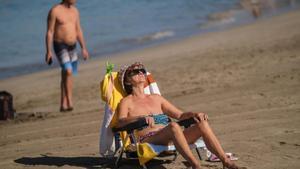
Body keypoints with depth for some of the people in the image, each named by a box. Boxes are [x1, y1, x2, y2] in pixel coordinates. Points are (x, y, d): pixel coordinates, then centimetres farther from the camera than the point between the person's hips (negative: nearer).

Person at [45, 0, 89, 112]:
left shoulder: (74, 11, 10)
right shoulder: (55, 11, -10)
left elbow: (78, 31, 16)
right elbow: (49, 32, -10)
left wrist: (83, 48, 13)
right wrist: (48, 51, -14)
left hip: (72, 47, 7)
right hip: (60, 46, -7)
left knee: (66, 76, 10)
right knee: (68, 72, -23)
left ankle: (63, 105, 16)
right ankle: (70, 101, -22)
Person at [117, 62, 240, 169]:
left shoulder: (156, 98, 29)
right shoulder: (126, 102, 12)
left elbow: (180, 115, 26)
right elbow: (120, 122, -8)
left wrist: (193, 114, 3)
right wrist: (141, 118, -27)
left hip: (169, 139, 5)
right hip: (147, 139, -5)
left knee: (202, 124, -19)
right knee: (174, 126, -37)